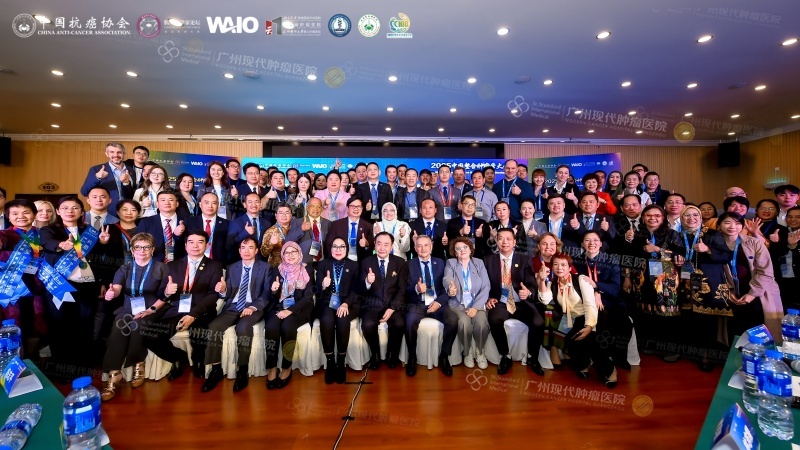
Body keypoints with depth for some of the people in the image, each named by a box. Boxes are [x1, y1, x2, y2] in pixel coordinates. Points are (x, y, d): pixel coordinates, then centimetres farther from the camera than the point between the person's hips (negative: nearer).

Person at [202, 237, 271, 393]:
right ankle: (216, 369, -11)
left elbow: (267, 293, -3)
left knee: (243, 327, -34)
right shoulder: (232, 268, 16)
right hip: (232, 307, 4)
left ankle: (243, 371, -20)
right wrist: (223, 290, -15)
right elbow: (228, 295, 10)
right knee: (214, 327, -24)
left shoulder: (265, 267, 5)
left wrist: (253, 307, -19)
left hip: (252, 308, -4)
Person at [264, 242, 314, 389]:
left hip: (298, 309, -2)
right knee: (271, 326, -28)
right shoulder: (277, 270, 10)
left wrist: (290, 310, -19)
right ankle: (271, 369, -17)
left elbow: (308, 297, -7)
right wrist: (273, 290, -15)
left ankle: (287, 369, -14)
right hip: (279, 307, 3)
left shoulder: (308, 270, 1)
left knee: (287, 326, -31)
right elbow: (270, 297, 9)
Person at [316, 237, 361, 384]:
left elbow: (355, 289, 1)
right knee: (326, 320, -32)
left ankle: (341, 362, -15)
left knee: (342, 320, -32)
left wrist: (346, 303, -17)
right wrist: (323, 286, -21)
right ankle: (329, 361, -16)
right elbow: (317, 291, 4)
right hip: (327, 303, 1)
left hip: (348, 303, 0)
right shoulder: (322, 264, 12)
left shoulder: (354, 265, 10)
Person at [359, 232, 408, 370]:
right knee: (367, 325, -29)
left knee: (399, 324, -29)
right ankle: (375, 354, 1)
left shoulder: (401, 263, 3)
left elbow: (402, 290, -1)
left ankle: (393, 354, 2)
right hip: (372, 305, 0)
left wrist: (392, 308, -16)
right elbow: (360, 291, 0)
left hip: (393, 305, 0)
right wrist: (367, 282, -25)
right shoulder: (366, 262, 3)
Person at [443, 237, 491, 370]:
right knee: (464, 323, -30)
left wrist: (475, 307, -15)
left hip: (477, 303, 1)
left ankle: (480, 353, 0)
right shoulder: (450, 263, 4)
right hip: (458, 304, -1)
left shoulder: (479, 263, 6)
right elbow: (446, 279, -18)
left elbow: (486, 287, -2)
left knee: (481, 322, -28)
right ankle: (467, 352, -1)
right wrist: (450, 288, -43)